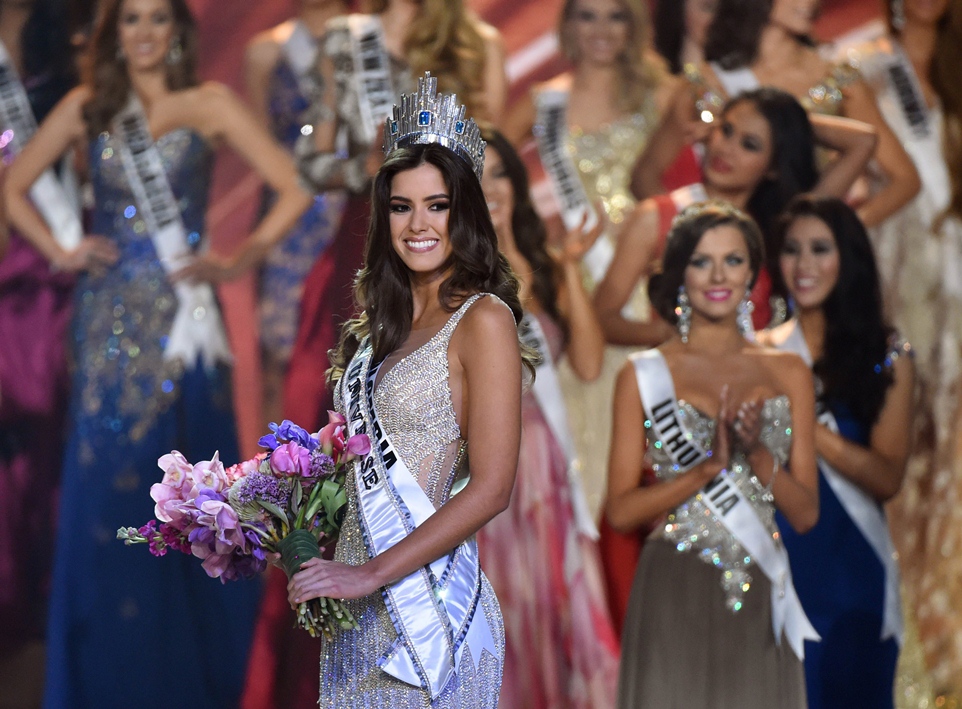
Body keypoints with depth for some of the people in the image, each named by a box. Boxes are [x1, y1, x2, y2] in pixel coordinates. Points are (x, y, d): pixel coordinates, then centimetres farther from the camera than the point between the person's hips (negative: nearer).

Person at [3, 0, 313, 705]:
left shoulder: (211, 105, 4)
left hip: (183, 316, -1)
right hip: (111, 320, 1)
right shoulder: (87, 107, 9)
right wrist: (59, 252, 2)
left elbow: (295, 188, -1)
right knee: (106, 484, 0)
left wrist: (236, 261, -9)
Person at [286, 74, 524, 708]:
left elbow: (490, 489, -16)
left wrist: (371, 574, -17)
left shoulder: (483, 320, -10)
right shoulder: (385, 323, 13)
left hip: (427, 603, -7)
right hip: (359, 600, 7)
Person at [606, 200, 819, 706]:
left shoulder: (788, 374, 9)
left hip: (759, 594, 2)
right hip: (675, 594, -2)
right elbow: (621, 511, -3)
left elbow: (806, 513, 6)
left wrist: (756, 452, -11)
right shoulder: (644, 375, 1)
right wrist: (709, 466, -15)